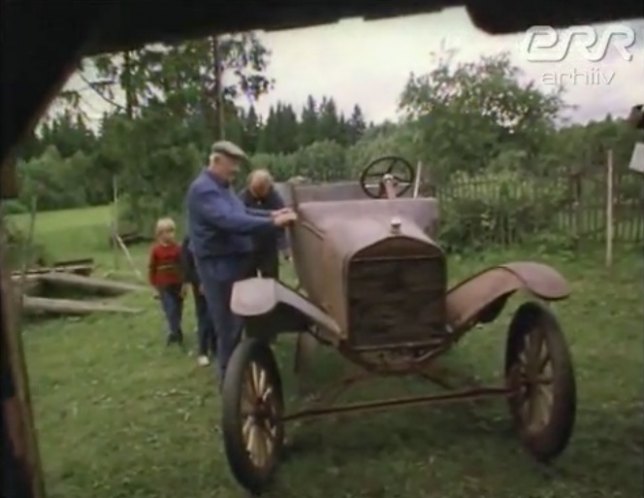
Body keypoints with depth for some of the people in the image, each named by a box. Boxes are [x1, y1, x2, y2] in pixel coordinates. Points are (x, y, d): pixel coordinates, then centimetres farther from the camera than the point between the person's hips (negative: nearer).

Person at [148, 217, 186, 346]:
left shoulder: (177, 248, -3)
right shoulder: (155, 250, -8)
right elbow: (152, 269, -1)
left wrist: (184, 284, 2)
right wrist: (155, 287, 0)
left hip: (177, 285, 3)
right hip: (164, 286, -2)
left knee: (178, 309, 9)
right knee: (170, 310, -8)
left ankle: (174, 332, 24)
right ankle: (175, 332, 0)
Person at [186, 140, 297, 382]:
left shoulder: (221, 186, 14)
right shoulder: (203, 189, -21)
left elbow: (242, 212, 23)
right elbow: (231, 221, -33)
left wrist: (270, 214, 9)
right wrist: (272, 223, -35)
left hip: (232, 261, 10)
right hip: (218, 265, -10)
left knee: (236, 321, 20)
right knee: (229, 325, -2)